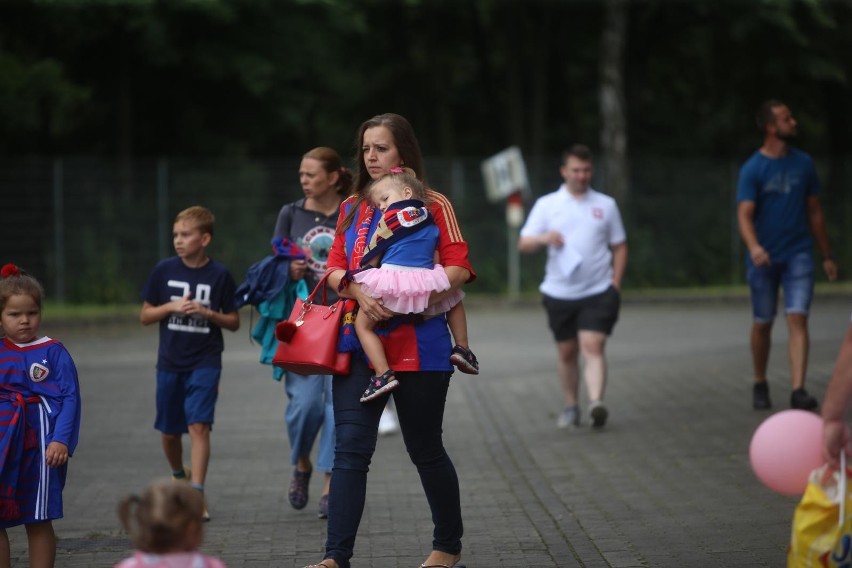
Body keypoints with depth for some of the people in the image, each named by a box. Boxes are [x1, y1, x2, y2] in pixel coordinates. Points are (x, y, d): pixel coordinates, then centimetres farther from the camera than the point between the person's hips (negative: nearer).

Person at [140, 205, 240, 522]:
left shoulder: (219, 275, -4)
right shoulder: (164, 271, 0)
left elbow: (233, 322, 3)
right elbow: (145, 316, 5)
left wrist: (207, 313, -15)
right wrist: (171, 307, -12)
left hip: (205, 363, -3)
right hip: (170, 363, 3)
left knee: (198, 425, -16)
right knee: (169, 432, 12)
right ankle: (179, 477, 39)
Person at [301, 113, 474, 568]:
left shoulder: (432, 205, 0)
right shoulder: (352, 208, 13)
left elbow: (459, 267, -7)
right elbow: (335, 268, 9)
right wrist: (358, 292, -14)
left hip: (418, 345, -3)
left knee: (425, 448, 8)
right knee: (350, 449, -7)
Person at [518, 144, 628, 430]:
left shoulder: (605, 205, 7)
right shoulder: (546, 205, 6)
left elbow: (619, 247, 13)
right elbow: (523, 244, 1)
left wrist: (615, 284, 2)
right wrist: (543, 238, -22)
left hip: (598, 291, -1)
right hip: (559, 293, 1)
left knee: (593, 347, -16)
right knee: (566, 352, 8)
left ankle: (596, 404, -27)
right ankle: (571, 407, 20)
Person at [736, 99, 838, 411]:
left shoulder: (803, 163, 5)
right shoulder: (752, 169, -7)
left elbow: (814, 212, 13)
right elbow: (744, 214, -17)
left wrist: (826, 255, 14)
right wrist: (754, 247, -35)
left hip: (798, 254, 2)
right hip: (764, 257, -2)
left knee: (797, 319, -12)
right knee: (762, 324, 8)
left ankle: (798, 390, -18)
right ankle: (760, 385, 27)